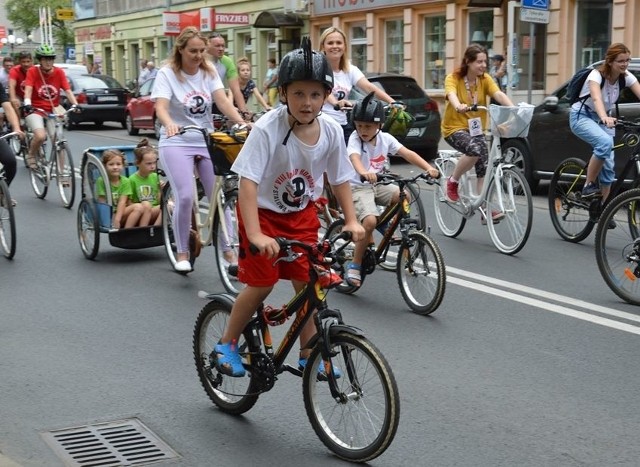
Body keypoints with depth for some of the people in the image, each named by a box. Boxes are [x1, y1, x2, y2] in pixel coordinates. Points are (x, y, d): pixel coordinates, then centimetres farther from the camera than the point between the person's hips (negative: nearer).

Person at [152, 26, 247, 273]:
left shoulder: (209, 72, 4)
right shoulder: (167, 74, -7)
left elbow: (222, 100, -10)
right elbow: (161, 107, -20)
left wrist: (241, 122, -28)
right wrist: (169, 124, -43)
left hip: (207, 141, 4)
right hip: (177, 143, -4)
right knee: (185, 196, -19)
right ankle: (182, 253, -2)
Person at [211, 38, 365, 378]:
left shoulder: (331, 131, -15)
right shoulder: (267, 129, -29)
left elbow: (340, 179, 0)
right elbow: (248, 182, -32)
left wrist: (351, 220, -6)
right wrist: (255, 234, -40)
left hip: (302, 213, 4)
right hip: (263, 211, -4)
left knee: (307, 283, 3)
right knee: (262, 284, -5)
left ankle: (308, 356, 18)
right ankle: (226, 344, 17)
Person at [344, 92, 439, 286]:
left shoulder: (385, 138, -2)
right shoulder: (355, 138, -14)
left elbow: (407, 153, -12)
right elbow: (355, 157, -35)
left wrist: (428, 167, -28)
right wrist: (364, 172, -58)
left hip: (378, 185, 5)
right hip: (359, 187, -5)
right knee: (370, 221, -27)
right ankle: (354, 266, -11)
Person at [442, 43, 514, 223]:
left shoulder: (485, 79, -1)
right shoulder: (453, 78, -13)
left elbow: (499, 94, -18)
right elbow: (451, 95, -34)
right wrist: (458, 106, -57)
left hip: (476, 128, 5)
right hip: (455, 127, -5)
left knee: (484, 168, -8)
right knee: (474, 149, -33)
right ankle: (453, 181, -10)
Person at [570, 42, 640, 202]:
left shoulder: (626, 77, -7)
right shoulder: (597, 75, -24)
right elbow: (597, 98, -43)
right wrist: (605, 117, -63)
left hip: (603, 118, 6)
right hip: (582, 116, -6)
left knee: (608, 165, -4)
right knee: (605, 142, -35)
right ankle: (589, 186, -21)